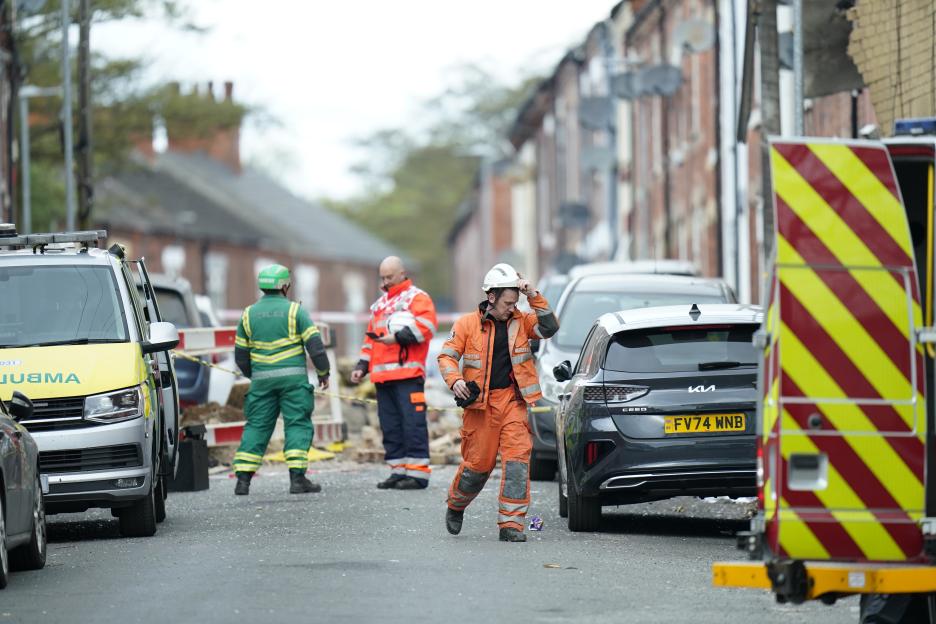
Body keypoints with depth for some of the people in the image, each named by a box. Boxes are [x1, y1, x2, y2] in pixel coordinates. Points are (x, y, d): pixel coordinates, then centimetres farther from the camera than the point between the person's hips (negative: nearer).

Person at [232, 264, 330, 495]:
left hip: (261, 379, 3)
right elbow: (314, 344, -6)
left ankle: (243, 479, 2)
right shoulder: (294, 311, -3)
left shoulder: (249, 314, 9)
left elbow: (241, 354, 13)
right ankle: (297, 478, -10)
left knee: (256, 426, 7)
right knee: (297, 425, -1)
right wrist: (323, 372, 4)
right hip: (293, 377, -3)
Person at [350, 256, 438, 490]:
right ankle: (398, 471, 9)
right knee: (390, 426, 5)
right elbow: (370, 339, 31)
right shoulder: (380, 304, 27)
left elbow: (426, 326, -13)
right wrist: (362, 366, 21)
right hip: (382, 374, 8)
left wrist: (398, 337, -19)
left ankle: (417, 472, -10)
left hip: (408, 374, -8)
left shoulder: (417, 298, 3)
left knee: (412, 423, -10)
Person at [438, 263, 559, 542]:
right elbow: (446, 355, 1)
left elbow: (549, 328, -6)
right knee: (478, 463, 5)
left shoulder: (520, 322, 7)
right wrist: (454, 380, -18)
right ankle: (455, 506, 34)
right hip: (479, 403, -2)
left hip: (512, 401, 2)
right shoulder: (467, 324, 0)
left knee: (517, 458, -11)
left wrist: (533, 296, -12)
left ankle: (511, 524, -10)